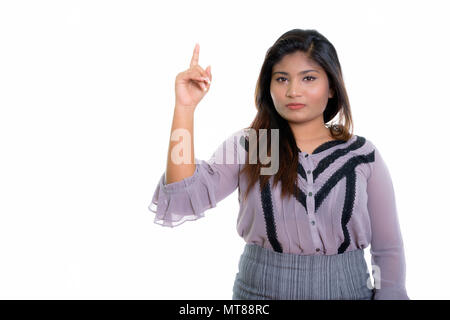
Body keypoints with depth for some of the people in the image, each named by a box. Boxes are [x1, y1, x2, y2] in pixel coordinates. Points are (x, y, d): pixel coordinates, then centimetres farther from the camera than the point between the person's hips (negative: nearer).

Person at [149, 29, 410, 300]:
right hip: (260, 289, 0)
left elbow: (389, 250, 1)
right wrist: (185, 107, -24)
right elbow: (183, 201, -21)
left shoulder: (363, 155, -4)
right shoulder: (244, 146, -5)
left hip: (347, 289, 1)